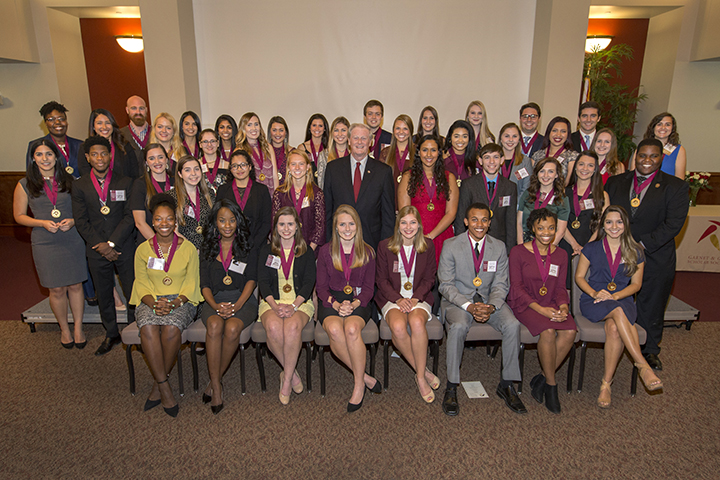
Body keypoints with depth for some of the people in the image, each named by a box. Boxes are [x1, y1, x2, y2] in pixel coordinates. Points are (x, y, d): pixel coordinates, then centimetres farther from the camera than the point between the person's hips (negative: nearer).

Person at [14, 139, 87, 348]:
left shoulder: (69, 181, 4)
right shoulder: (25, 185, 2)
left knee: (76, 285, 6)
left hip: (73, 240, 1)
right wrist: (43, 223, -12)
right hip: (45, 244, -1)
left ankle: (78, 328, 21)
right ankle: (64, 329, 25)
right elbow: (19, 215, 5)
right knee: (57, 289, 5)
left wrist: (73, 221, -11)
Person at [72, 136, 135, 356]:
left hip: (124, 247, -2)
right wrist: (100, 246, -9)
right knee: (104, 295, 13)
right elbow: (81, 222, 1)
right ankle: (111, 334, 29)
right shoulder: (80, 186, 4)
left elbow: (130, 217, -5)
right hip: (96, 250, 2)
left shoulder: (125, 183, 1)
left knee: (133, 292, -2)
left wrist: (112, 243, -12)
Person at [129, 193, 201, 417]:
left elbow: (191, 283, 0)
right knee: (148, 328, -32)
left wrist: (174, 303, -18)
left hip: (181, 301, -1)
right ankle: (164, 388, -22)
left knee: (172, 328, -33)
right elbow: (141, 283, 5)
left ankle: (158, 385, -12)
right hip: (151, 301, 2)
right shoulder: (143, 249, 9)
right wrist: (154, 303, -15)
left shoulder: (188, 248, 3)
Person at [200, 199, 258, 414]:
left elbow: (251, 280, 1)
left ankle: (215, 380, -12)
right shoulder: (208, 249, 15)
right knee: (215, 325, -32)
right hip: (215, 300, 1)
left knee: (232, 328, -33)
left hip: (243, 300, -1)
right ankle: (216, 386, -23)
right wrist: (216, 305, -12)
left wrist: (237, 305, -15)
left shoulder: (247, 246, 9)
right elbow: (205, 285, 8)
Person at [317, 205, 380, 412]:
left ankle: (358, 385, -17)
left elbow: (368, 288, 6)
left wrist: (354, 304, -13)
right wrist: (336, 304, -14)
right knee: (334, 329, -34)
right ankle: (364, 376, -16)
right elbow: (321, 287, 5)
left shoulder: (367, 252, 7)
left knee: (352, 329, -34)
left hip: (358, 302, 0)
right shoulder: (326, 251, 6)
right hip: (331, 301, 1)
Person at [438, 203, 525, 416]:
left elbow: (500, 285, 3)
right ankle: (451, 388, -18)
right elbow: (446, 285, -8)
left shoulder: (499, 247, 4)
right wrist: (469, 306, -22)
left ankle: (506, 384, -6)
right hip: (457, 300, -3)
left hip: (489, 301, 3)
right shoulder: (451, 246, -5)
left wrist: (491, 306, -18)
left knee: (512, 325, -24)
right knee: (458, 326, -34)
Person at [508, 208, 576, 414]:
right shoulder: (518, 252, -4)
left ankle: (542, 378, -7)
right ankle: (551, 385, -9)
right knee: (548, 331, -31)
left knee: (570, 331, -25)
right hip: (524, 304, -4)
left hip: (550, 305, 4)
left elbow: (560, 287, 12)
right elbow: (516, 287, -7)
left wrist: (563, 305, -11)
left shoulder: (560, 255, 11)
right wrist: (540, 309, -19)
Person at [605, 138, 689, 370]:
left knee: (651, 309, 11)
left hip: (655, 260, -1)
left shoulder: (675, 186, -1)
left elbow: (673, 224, -11)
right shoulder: (615, 182, 7)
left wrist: (642, 244, -18)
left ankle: (650, 351, 32)